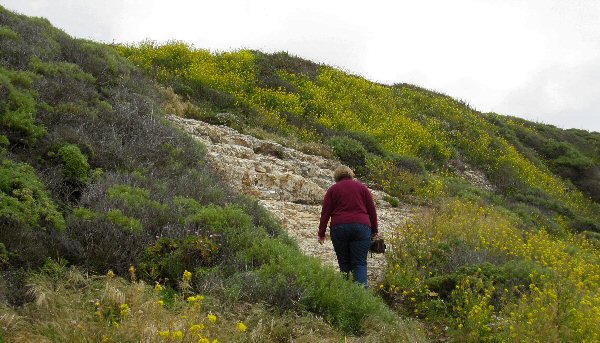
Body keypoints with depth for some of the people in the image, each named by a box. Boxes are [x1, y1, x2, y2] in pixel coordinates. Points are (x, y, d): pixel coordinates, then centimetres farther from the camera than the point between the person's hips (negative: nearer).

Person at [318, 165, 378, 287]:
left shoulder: (333, 189, 9)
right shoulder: (362, 187, 12)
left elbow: (325, 213, 4)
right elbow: (372, 210, 10)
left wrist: (321, 233, 7)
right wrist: (374, 230, 17)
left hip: (339, 228, 0)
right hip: (361, 227, 0)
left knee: (344, 262, 10)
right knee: (360, 263, -2)